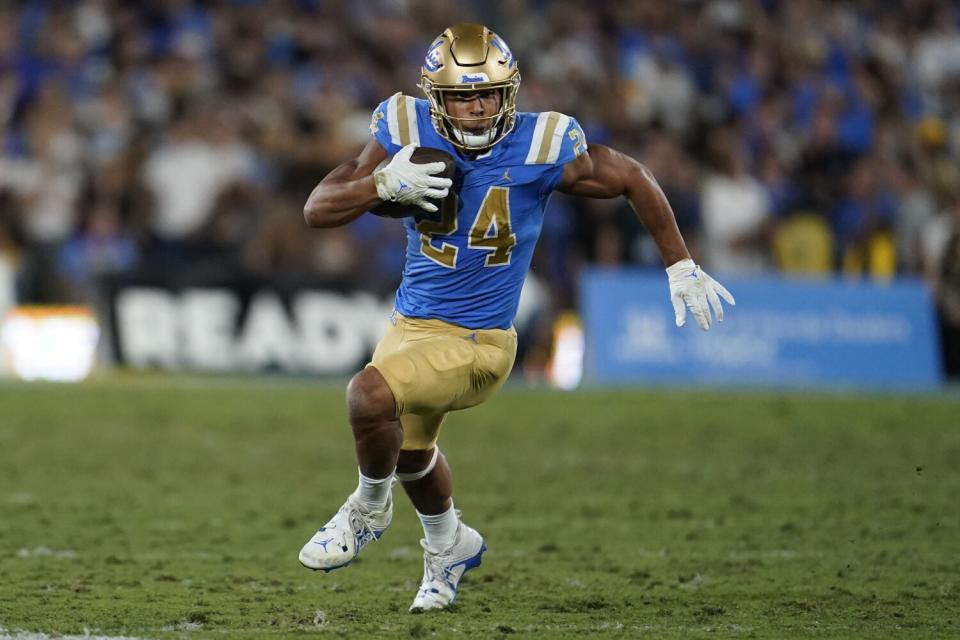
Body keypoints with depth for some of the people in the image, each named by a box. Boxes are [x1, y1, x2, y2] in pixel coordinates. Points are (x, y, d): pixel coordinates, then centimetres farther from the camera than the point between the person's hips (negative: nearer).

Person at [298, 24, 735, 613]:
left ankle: (370, 508, 1)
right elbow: (317, 210, -10)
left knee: (370, 396, -28)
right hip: (411, 323, 5)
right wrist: (384, 184, -28)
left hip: (477, 343, -5)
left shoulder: (541, 148, -18)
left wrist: (681, 267, 3)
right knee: (408, 448, 27)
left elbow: (634, 181, -1)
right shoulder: (407, 132, -11)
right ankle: (450, 547, 57)